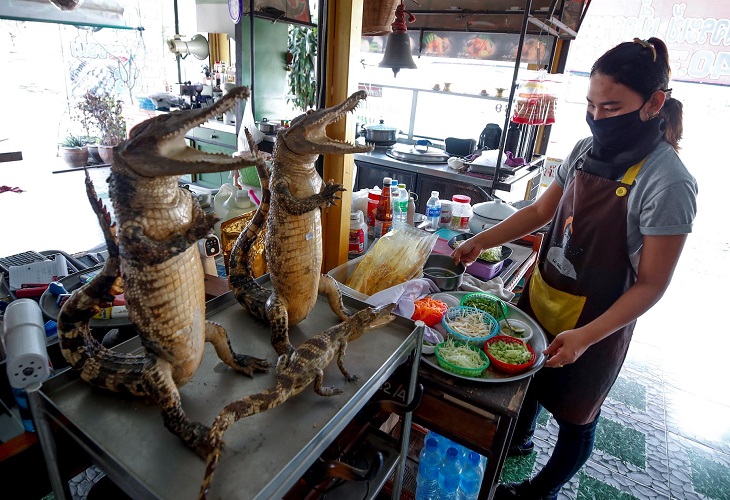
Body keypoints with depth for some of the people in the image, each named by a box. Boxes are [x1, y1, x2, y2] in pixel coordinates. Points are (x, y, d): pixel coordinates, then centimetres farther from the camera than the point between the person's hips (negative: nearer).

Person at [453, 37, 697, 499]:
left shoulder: (668, 184, -22)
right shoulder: (586, 151, -3)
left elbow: (651, 284, -19)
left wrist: (586, 336, -28)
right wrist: (481, 241, -4)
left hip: (593, 323, -6)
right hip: (540, 299, 6)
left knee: (574, 416, 17)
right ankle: (520, 438, 58)